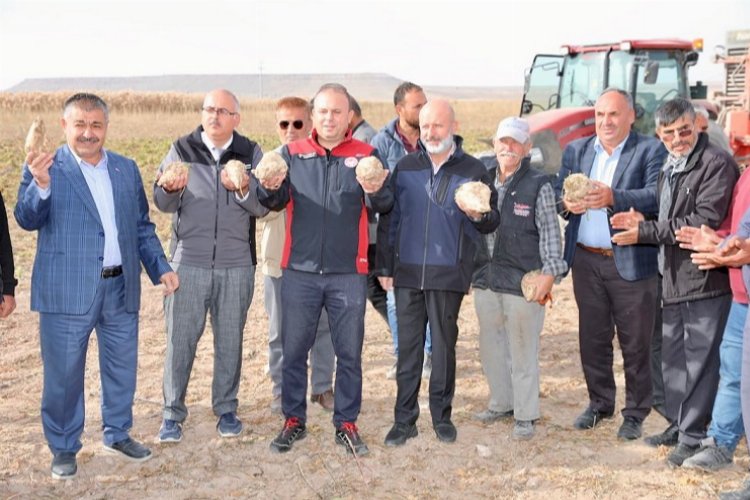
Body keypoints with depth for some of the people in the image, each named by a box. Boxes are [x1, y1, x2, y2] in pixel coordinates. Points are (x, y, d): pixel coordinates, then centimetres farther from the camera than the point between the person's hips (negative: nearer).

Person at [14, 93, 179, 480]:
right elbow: (27, 219, -15)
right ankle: (64, 448, 22)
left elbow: (142, 226, 14)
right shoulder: (46, 169, -4)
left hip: (121, 288, 4)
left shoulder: (126, 169, 9)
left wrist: (160, 267, 4)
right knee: (63, 374, 5)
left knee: (122, 367, 15)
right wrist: (40, 185, -34)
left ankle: (117, 434, 34)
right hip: (68, 290, -4)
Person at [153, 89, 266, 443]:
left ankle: (226, 409, 23)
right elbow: (162, 203, -2)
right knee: (180, 338, 2)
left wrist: (244, 190, -23)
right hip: (188, 260, -1)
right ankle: (172, 414, 13)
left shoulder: (251, 154, 5)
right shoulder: (182, 149, 3)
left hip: (237, 264, 1)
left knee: (230, 338, 9)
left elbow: (263, 207, -3)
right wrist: (171, 190, -25)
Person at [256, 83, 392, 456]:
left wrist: (375, 192, -32)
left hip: (348, 273, 0)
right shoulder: (293, 153, 6)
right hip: (300, 270, 1)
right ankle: (293, 421, 21)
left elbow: (385, 206, -9)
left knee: (349, 352, 7)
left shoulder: (365, 155, 3)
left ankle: (346, 424, 20)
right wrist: (271, 187, -27)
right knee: (293, 349, 7)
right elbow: (275, 202, -4)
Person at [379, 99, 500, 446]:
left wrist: (478, 215, -20)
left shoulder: (473, 171, 0)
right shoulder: (406, 167, 7)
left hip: (448, 274, -2)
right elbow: (390, 218, 10)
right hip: (406, 273, 2)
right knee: (407, 347, 6)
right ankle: (404, 419, 14)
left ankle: (442, 415, 21)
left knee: (444, 345, 7)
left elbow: (493, 221, 3)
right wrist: (386, 265, 8)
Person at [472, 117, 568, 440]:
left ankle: (525, 415, 13)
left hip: (523, 281, -5)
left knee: (523, 351, 2)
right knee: (490, 346, 15)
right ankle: (501, 403, 31)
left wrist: (549, 273, -13)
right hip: (485, 279, 5)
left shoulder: (538, 185, -6)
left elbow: (551, 233, -5)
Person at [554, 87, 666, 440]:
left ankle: (635, 413, 18)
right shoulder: (576, 150, 11)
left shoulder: (651, 151, -4)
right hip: (586, 261, 4)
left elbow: (656, 196, -18)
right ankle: (600, 403, 30)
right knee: (592, 338, 14)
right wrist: (567, 203, -20)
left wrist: (613, 197, -34)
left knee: (636, 343, 4)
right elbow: (557, 194, 4)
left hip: (631, 262, -4)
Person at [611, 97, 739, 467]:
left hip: (705, 278, -9)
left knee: (700, 360, -2)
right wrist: (642, 224, 0)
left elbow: (705, 222, -20)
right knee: (672, 357, 15)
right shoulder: (668, 169, 17)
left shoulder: (717, 164, -11)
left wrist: (646, 231, -18)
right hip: (674, 278, 9)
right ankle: (679, 424, 27)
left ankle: (694, 436, 6)